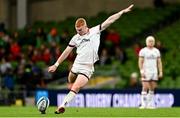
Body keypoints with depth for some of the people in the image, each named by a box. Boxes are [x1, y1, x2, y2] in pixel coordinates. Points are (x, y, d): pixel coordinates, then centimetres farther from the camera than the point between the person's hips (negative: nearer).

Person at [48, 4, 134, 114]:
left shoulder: (95, 31, 2)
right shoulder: (76, 38, 10)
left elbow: (109, 21, 0)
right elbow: (66, 52, 16)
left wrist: (122, 12, -3)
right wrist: (56, 65, 15)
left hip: (86, 68, -4)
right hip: (76, 67, 5)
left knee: (75, 88, -17)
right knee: (72, 87, 9)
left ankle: (62, 106, -23)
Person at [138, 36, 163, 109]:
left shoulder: (156, 51, 11)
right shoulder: (143, 51, -3)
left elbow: (159, 62, 12)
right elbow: (140, 62, -5)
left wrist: (160, 72, 4)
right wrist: (142, 71, -15)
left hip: (154, 72, 5)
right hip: (146, 72, -5)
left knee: (152, 88, 5)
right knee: (145, 88, -9)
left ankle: (150, 104, 10)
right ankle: (144, 104, -9)